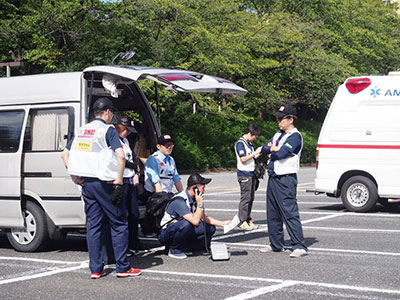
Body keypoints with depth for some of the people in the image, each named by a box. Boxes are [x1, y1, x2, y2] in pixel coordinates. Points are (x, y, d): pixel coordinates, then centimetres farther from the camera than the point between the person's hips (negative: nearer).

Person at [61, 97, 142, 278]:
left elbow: (65, 154, 17)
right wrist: (119, 178, -12)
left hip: (86, 183, 6)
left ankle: (95, 269, 11)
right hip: (104, 182, -6)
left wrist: (74, 176, 15)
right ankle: (122, 267, 2)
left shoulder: (82, 130, 13)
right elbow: (120, 155, -20)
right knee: (119, 223, 2)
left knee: (93, 225, 10)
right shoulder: (108, 129, -7)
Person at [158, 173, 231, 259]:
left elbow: (204, 217, 13)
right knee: (187, 223, -38)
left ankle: (183, 247, 1)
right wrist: (200, 204, -25)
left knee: (210, 228, -3)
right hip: (166, 234, -8)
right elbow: (195, 221, -34)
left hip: (182, 230, 9)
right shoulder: (179, 201, -26)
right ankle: (174, 249, -16)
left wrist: (222, 223, 5)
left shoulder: (193, 199, 3)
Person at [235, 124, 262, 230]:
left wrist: (259, 154, 9)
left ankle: (248, 220, 15)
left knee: (250, 198, 9)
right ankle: (242, 222, -5)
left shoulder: (250, 144, 18)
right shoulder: (240, 143, -10)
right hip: (244, 174, -9)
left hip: (251, 174, 9)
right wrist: (255, 153, -12)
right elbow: (243, 159, -16)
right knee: (245, 198, -8)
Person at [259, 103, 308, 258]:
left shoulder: (295, 136, -10)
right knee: (273, 214, 14)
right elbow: (264, 149, 13)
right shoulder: (278, 135, 19)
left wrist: (272, 153, 1)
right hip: (273, 178, 9)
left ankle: (299, 246, -14)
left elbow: (281, 154, -20)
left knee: (290, 213, -14)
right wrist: (273, 149, -7)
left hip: (286, 180, -9)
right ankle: (276, 244, 25)